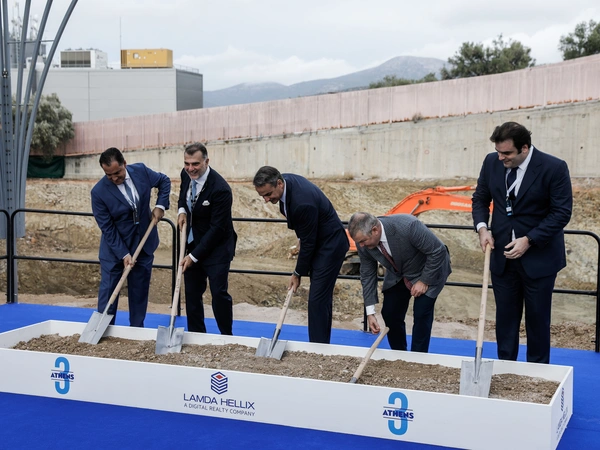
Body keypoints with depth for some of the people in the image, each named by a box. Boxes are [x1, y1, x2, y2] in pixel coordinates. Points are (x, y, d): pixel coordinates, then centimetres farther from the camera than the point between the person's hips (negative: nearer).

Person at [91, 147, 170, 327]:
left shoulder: (141, 170, -11)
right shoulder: (99, 192, -21)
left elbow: (164, 181, 9)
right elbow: (107, 228, -17)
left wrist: (160, 205, -5)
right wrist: (123, 254, -21)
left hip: (144, 243, 3)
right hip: (115, 246, -3)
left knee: (140, 290, 10)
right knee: (108, 289, 0)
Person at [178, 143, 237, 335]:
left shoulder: (220, 189, -25)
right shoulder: (186, 174, -4)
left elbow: (217, 229, -22)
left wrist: (194, 256, -19)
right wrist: (181, 210, -1)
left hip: (216, 247, -7)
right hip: (192, 244, 7)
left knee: (219, 293, -6)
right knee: (192, 293, 10)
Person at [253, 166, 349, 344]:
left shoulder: (303, 202, -33)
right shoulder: (285, 181, -7)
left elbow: (308, 243, -22)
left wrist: (298, 274, -11)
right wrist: (301, 237, 11)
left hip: (330, 245, -10)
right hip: (318, 242, 10)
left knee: (317, 299, -10)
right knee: (320, 297, 14)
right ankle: (321, 342, 21)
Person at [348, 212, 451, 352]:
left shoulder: (407, 226, -39)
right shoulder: (363, 243, -22)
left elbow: (438, 251, -28)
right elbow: (367, 275, -9)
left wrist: (424, 281, -23)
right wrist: (370, 312, -11)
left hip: (429, 270, -5)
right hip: (397, 275, 5)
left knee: (421, 314, -14)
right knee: (389, 314, 1)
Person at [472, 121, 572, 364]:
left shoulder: (554, 168, -15)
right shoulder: (492, 162, -2)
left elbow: (562, 212, -14)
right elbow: (480, 198, 10)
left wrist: (529, 240, -20)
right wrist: (482, 226, -8)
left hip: (539, 257, -4)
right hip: (502, 255, 4)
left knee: (537, 319, 8)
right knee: (505, 317, 11)